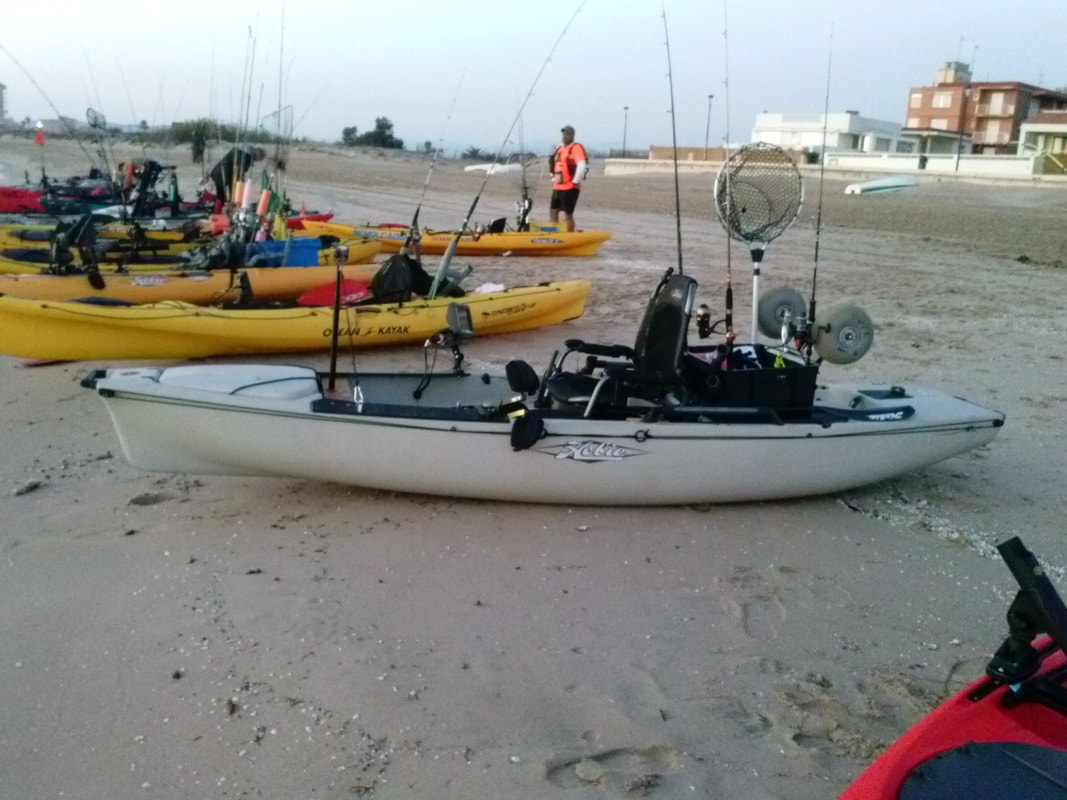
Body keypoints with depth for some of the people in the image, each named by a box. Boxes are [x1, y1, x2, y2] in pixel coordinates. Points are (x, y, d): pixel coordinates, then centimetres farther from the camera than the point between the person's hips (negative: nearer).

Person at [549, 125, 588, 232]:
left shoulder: (576, 148, -9)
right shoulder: (559, 149, 17)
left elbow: (582, 166, -21)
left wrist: (576, 181, -18)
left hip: (569, 188, -9)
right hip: (557, 187, 9)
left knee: (568, 214, -4)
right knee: (552, 211, 9)